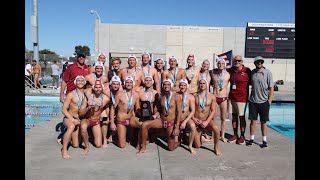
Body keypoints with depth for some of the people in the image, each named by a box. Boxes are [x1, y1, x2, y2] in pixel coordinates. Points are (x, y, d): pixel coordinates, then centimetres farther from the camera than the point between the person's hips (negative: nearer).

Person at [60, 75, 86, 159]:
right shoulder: (71, 94, -9)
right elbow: (64, 109, -12)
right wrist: (72, 119, -22)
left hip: (79, 120, 4)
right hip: (68, 118, -4)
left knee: (76, 145, 3)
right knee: (72, 126, -41)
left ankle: (69, 136, 36)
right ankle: (64, 150, -27)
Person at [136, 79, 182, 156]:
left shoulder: (176, 96, -12)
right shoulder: (161, 96, 0)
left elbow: (179, 112, -12)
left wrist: (177, 127, -16)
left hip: (171, 123, -3)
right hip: (161, 120, 3)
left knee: (171, 148, 1)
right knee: (144, 125, -20)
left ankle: (178, 141, 37)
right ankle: (143, 147, -3)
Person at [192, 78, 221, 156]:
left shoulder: (212, 96, -2)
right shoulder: (194, 95, -2)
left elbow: (213, 110, -6)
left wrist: (207, 122, -17)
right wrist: (193, 118, -14)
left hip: (207, 120, 0)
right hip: (196, 121, 0)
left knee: (216, 128, -35)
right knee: (197, 146, -2)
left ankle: (216, 147, -9)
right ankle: (200, 136, 35)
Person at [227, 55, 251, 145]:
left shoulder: (247, 71, -8)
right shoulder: (231, 70, 6)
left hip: (242, 98, -5)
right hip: (232, 97, 5)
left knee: (242, 117, 4)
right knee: (234, 116, 13)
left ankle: (242, 136, 18)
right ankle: (235, 135, 26)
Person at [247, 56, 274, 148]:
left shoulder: (267, 72, -6)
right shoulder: (252, 72, 5)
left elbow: (271, 88, -5)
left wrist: (269, 101, -9)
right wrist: (248, 97, 8)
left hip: (264, 102, -2)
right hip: (253, 101, 3)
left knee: (263, 122, 7)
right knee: (253, 120, 8)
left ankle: (264, 140, 18)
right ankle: (251, 138, 19)